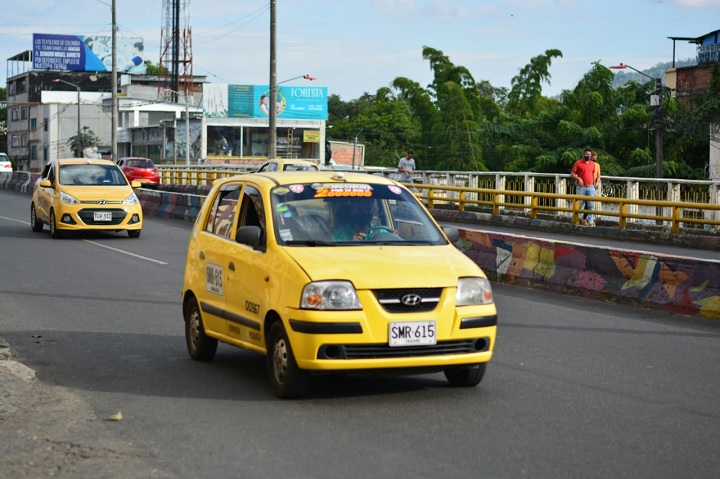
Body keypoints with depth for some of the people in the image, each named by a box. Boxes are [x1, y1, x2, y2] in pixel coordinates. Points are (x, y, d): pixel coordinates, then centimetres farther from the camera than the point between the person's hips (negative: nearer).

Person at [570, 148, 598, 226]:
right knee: (580, 205, 3)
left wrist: (594, 184, 16)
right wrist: (578, 178, -20)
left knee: (590, 205, -3)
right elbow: (572, 174, -3)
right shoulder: (578, 163, -3)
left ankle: (590, 222, 0)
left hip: (590, 187, 3)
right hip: (581, 187, -3)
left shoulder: (593, 164, 10)